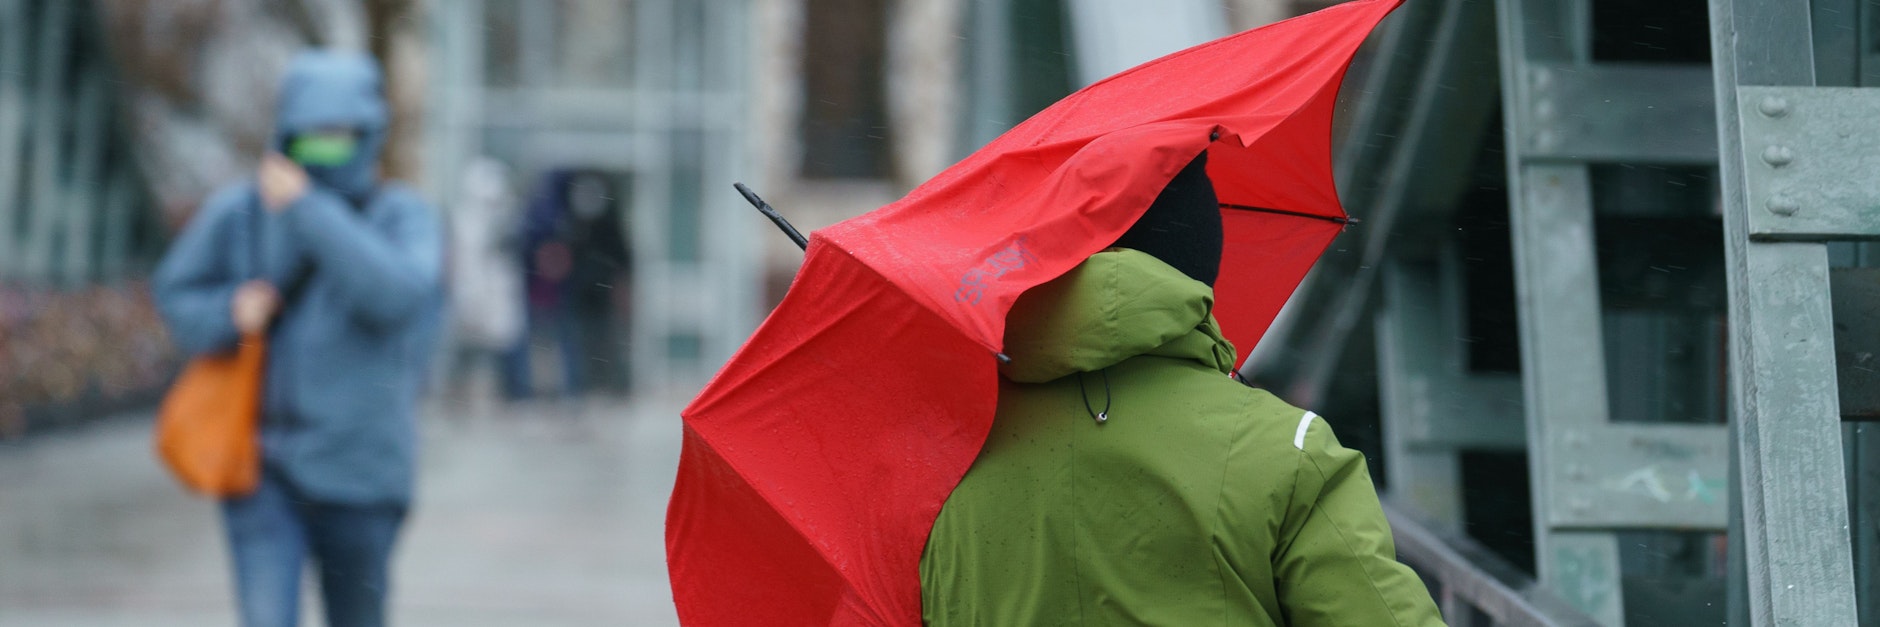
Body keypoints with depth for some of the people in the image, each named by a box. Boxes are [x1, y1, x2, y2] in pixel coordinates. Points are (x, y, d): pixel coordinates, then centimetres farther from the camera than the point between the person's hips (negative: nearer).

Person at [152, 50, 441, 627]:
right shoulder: (238, 212, -1)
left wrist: (309, 210, -25)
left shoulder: (402, 216, -6)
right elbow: (176, 294, 11)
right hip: (261, 467, 0)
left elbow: (397, 294, -25)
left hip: (360, 470, 0)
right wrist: (229, 313, -12)